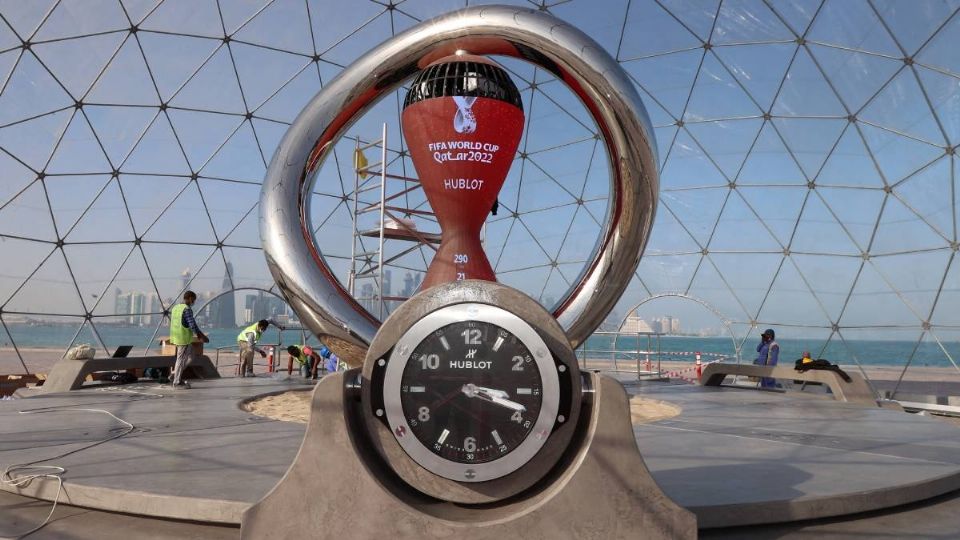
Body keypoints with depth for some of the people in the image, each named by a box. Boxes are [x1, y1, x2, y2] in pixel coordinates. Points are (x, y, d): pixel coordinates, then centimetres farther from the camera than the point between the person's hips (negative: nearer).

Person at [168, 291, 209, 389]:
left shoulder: (175, 308, 12)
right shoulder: (187, 309, -16)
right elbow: (193, 325, -20)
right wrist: (202, 336, -10)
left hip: (176, 337, 9)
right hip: (184, 338, -9)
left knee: (190, 356, 19)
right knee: (181, 359, 0)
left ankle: (176, 375, 16)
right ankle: (177, 382, 8)